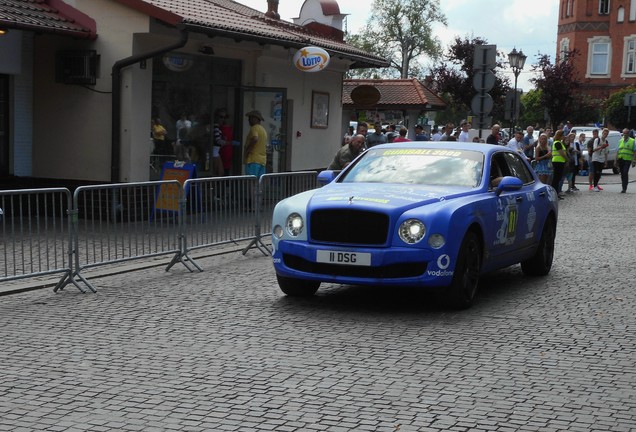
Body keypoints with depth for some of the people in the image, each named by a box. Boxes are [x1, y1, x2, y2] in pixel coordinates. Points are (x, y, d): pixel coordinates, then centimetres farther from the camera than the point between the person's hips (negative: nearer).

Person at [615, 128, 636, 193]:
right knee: (622, 174, 8)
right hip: (620, 160, 5)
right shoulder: (620, 141, 14)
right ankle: (623, 187, 17)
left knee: (625, 173, -16)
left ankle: (624, 188, -16)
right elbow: (618, 151, 16)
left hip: (627, 160, -4)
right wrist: (615, 160, 10)